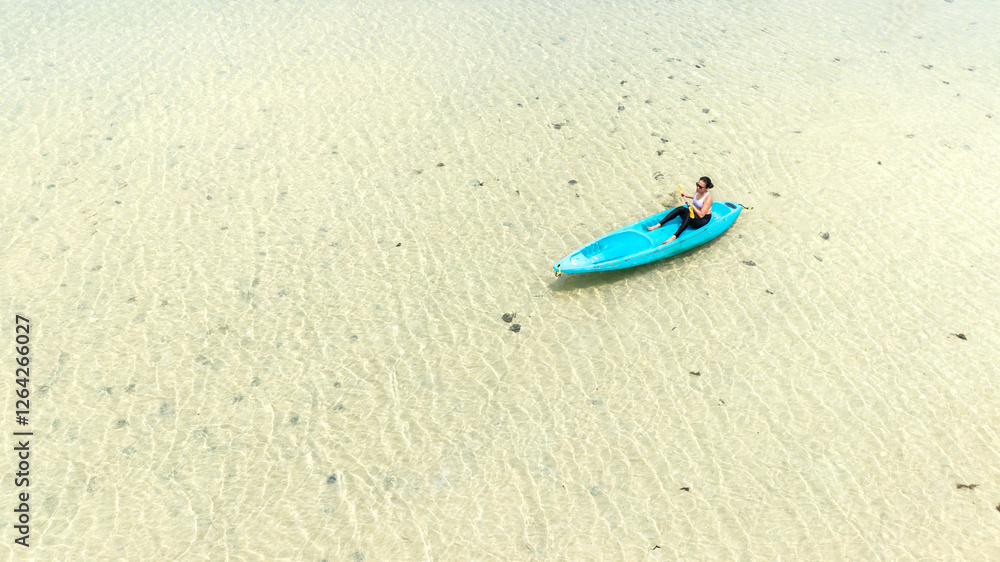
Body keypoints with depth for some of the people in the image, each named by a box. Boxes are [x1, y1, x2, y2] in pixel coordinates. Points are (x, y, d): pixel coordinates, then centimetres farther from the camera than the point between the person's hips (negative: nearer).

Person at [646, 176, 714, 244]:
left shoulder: (708, 198, -22)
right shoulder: (698, 191, 1)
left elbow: (701, 215, -26)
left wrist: (691, 205, -27)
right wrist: (687, 195, 15)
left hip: (703, 219, -8)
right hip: (694, 214, 8)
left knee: (689, 214, -37)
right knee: (681, 209, -20)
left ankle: (674, 237, -49)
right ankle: (659, 225, -25)